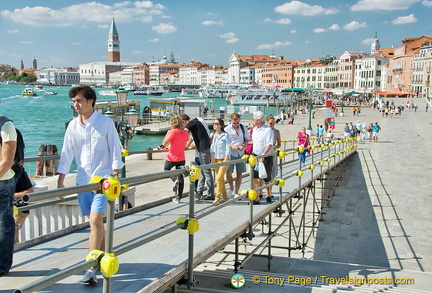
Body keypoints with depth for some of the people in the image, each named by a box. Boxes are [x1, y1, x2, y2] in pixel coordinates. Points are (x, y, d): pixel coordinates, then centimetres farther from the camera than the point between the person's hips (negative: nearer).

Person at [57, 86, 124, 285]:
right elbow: (67, 154, 9)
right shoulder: (73, 125, 6)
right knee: (95, 222, 12)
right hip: (83, 181, 5)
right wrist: (60, 181, 6)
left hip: (103, 179, -5)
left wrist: (115, 177, -9)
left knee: (95, 220, -14)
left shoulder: (105, 123, -6)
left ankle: (91, 268, -13)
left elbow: (115, 151, -4)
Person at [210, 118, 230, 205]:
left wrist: (225, 161, -15)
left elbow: (228, 149, -9)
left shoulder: (225, 135, -7)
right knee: (221, 179, 11)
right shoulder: (213, 136, 11)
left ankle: (217, 198, -9)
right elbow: (212, 148, 13)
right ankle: (224, 197, 22)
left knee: (219, 178, -12)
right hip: (216, 159, 6)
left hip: (224, 159, -6)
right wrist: (212, 158, 0)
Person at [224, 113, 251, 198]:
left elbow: (247, 139, 12)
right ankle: (231, 188, 20)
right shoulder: (227, 129, -2)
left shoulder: (243, 127, 7)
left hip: (241, 153, 3)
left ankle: (236, 193, 14)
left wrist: (243, 145, -8)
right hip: (231, 153, -2)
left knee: (239, 173, 4)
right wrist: (231, 146, -20)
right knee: (228, 172, -8)